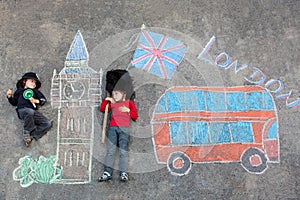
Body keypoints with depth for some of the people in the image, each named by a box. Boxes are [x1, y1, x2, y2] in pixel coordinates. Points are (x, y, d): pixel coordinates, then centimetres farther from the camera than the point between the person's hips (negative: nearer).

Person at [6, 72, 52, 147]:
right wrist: (9, 97, 9)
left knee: (48, 123, -18)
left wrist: (36, 101, -1)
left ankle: (31, 135, -25)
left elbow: (43, 100, 18)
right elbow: (14, 103, 26)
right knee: (30, 112, -43)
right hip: (22, 110, -3)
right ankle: (26, 132, -24)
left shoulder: (35, 91, 31)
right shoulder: (19, 91, 27)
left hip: (34, 112, 4)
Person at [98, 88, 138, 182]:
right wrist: (106, 100, 14)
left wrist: (128, 110, -5)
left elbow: (135, 116, 10)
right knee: (110, 150, -3)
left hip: (124, 129, -3)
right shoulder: (112, 104, 22)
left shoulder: (129, 103, 15)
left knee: (123, 151, -5)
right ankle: (107, 172, -4)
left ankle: (123, 173, -5)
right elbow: (102, 109, 22)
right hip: (112, 128, 3)